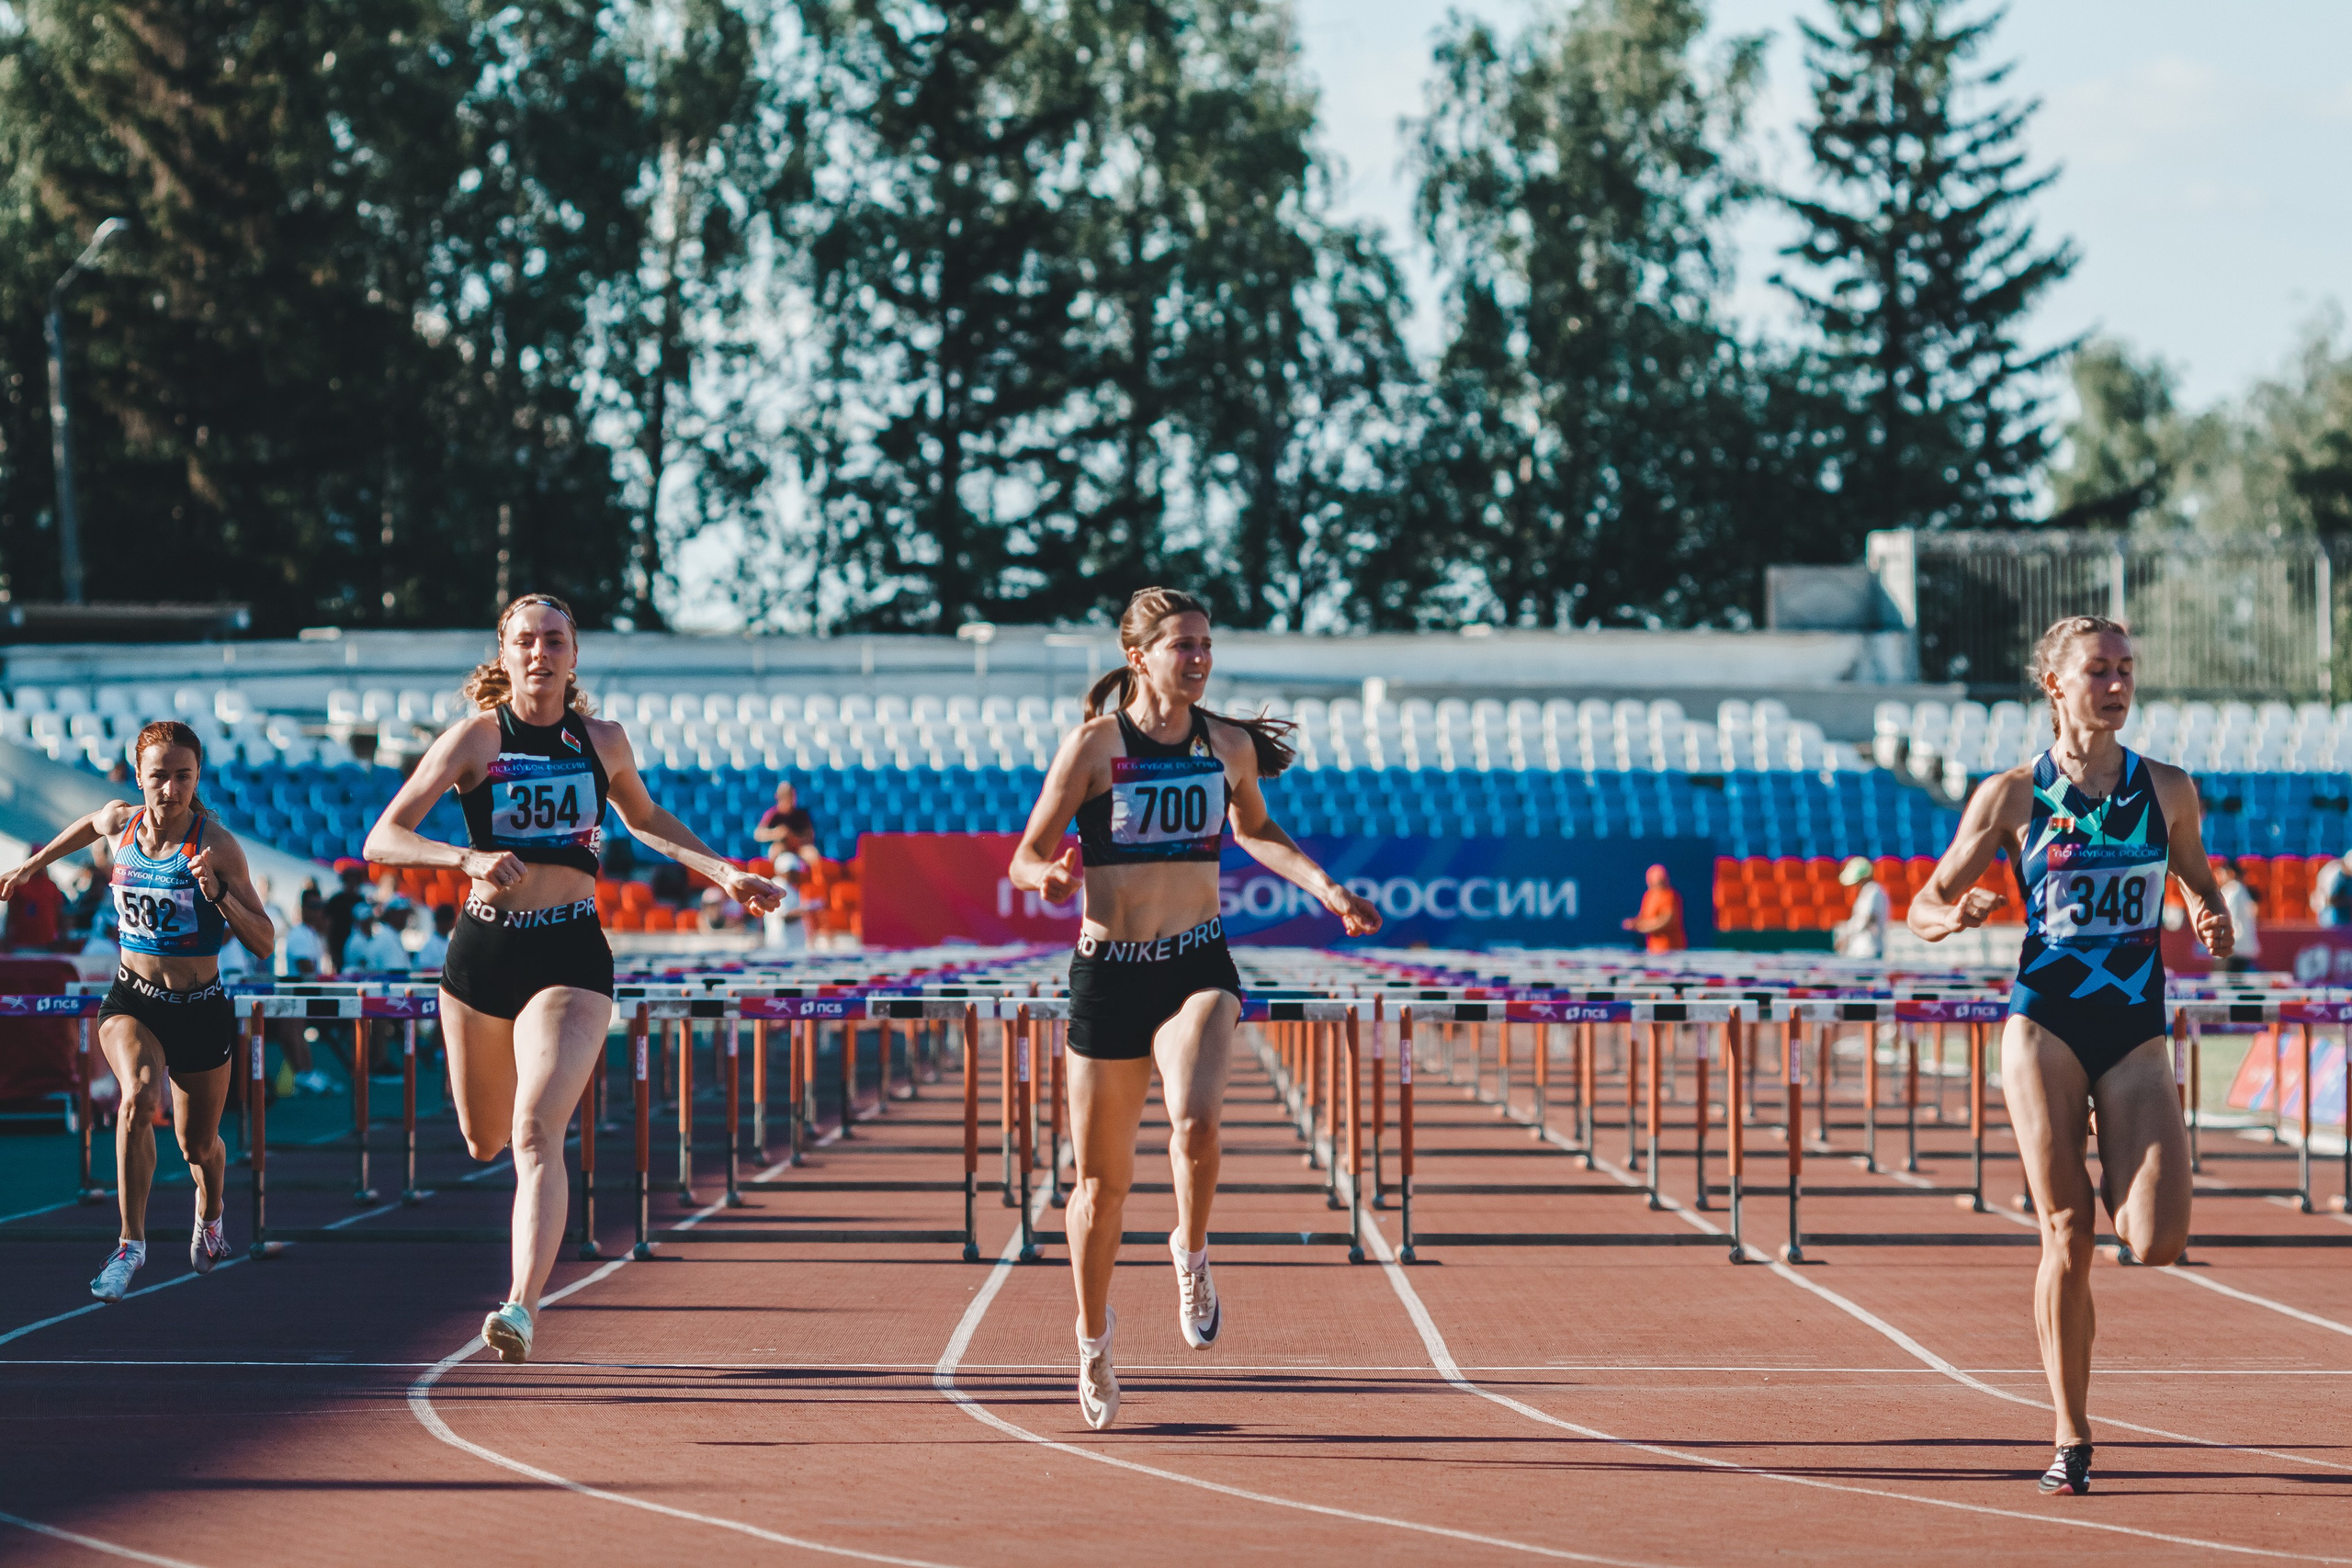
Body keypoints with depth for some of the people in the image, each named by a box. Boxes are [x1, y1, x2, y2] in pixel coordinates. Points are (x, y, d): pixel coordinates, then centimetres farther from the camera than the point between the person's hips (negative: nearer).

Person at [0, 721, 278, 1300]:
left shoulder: (217, 845, -15)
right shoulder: (120, 821, -5)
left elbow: (264, 942, -15)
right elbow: (91, 823, 23)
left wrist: (217, 892, -30)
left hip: (201, 1010, -1)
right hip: (132, 1002, 1)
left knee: (199, 1144, 15)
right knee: (139, 1096, -31)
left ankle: (209, 1218, 52)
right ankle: (131, 1244, -22)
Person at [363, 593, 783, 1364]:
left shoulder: (603, 742, 4)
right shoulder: (476, 738, -4)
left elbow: (646, 819, 27)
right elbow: (381, 839, -11)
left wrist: (722, 871, 15)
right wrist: (468, 857, -27)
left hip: (571, 955, -1)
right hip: (481, 949, 1)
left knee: (535, 1133, -19)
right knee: (484, 1140, 15)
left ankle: (522, 1306, -27)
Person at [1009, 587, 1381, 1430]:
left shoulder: (1229, 744, 4)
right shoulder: (1094, 745, -7)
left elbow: (1254, 832, 24)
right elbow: (1026, 858, -4)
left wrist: (1325, 888, 10)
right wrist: (1049, 876, -27)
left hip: (1198, 964, 1)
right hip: (1109, 971, -1)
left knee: (1196, 1117, -29)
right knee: (1103, 1179, 8)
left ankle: (1191, 1256, -1)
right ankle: (1094, 1338, 31)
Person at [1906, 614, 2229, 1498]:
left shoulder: (2168, 790, 6)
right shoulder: (2013, 795, 1)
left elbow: (2201, 889, 21)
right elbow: (1923, 909, 6)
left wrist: (2213, 925, -2)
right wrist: (1955, 915, -17)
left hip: (2137, 1032, 1)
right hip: (2045, 1023, -1)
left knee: (2157, 1242, -13)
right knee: (2067, 1232, -6)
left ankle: (2118, 1178, 26)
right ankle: (2071, 1441, 4)